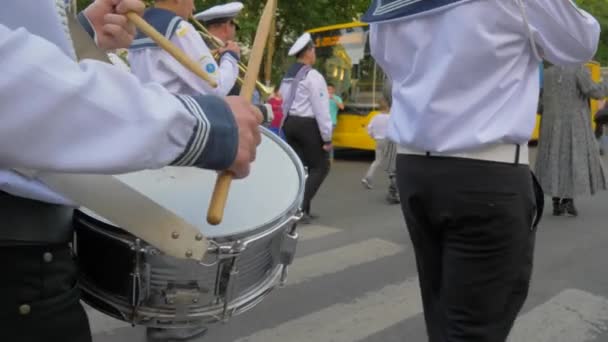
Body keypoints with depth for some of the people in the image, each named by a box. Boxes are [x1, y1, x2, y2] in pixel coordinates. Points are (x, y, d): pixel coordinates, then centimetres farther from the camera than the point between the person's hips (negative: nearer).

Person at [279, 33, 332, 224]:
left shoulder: (287, 77, 14)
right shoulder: (312, 76, -12)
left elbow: (286, 104, 15)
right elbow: (321, 109, -16)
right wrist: (327, 136, -13)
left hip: (289, 123, 8)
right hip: (308, 124, -8)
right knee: (320, 167, 2)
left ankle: (299, 208, 12)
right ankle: (301, 206, -9)